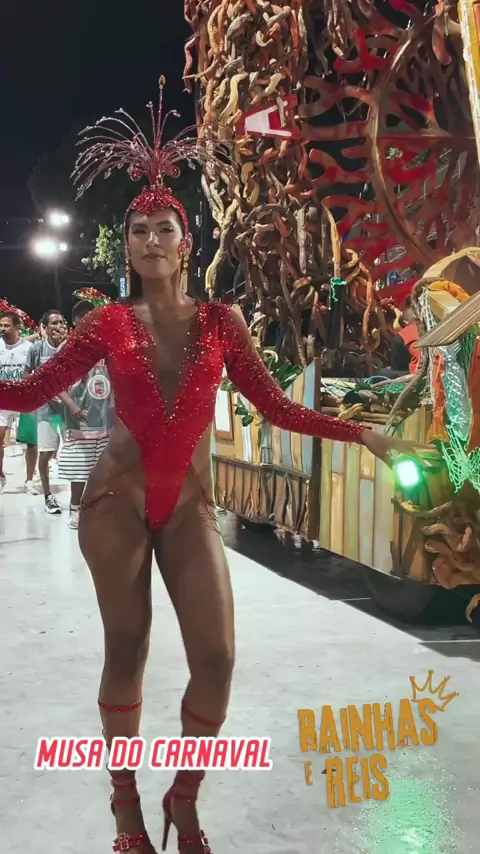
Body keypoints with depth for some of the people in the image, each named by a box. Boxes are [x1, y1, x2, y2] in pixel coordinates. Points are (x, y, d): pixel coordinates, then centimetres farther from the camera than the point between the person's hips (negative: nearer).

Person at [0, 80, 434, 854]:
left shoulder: (220, 322, 3)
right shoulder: (109, 324, -1)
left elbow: (276, 408, 4)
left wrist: (361, 433, 0)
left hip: (189, 507, 2)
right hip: (117, 499, -1)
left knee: (217, 659, -5)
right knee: (126, 651, 3)